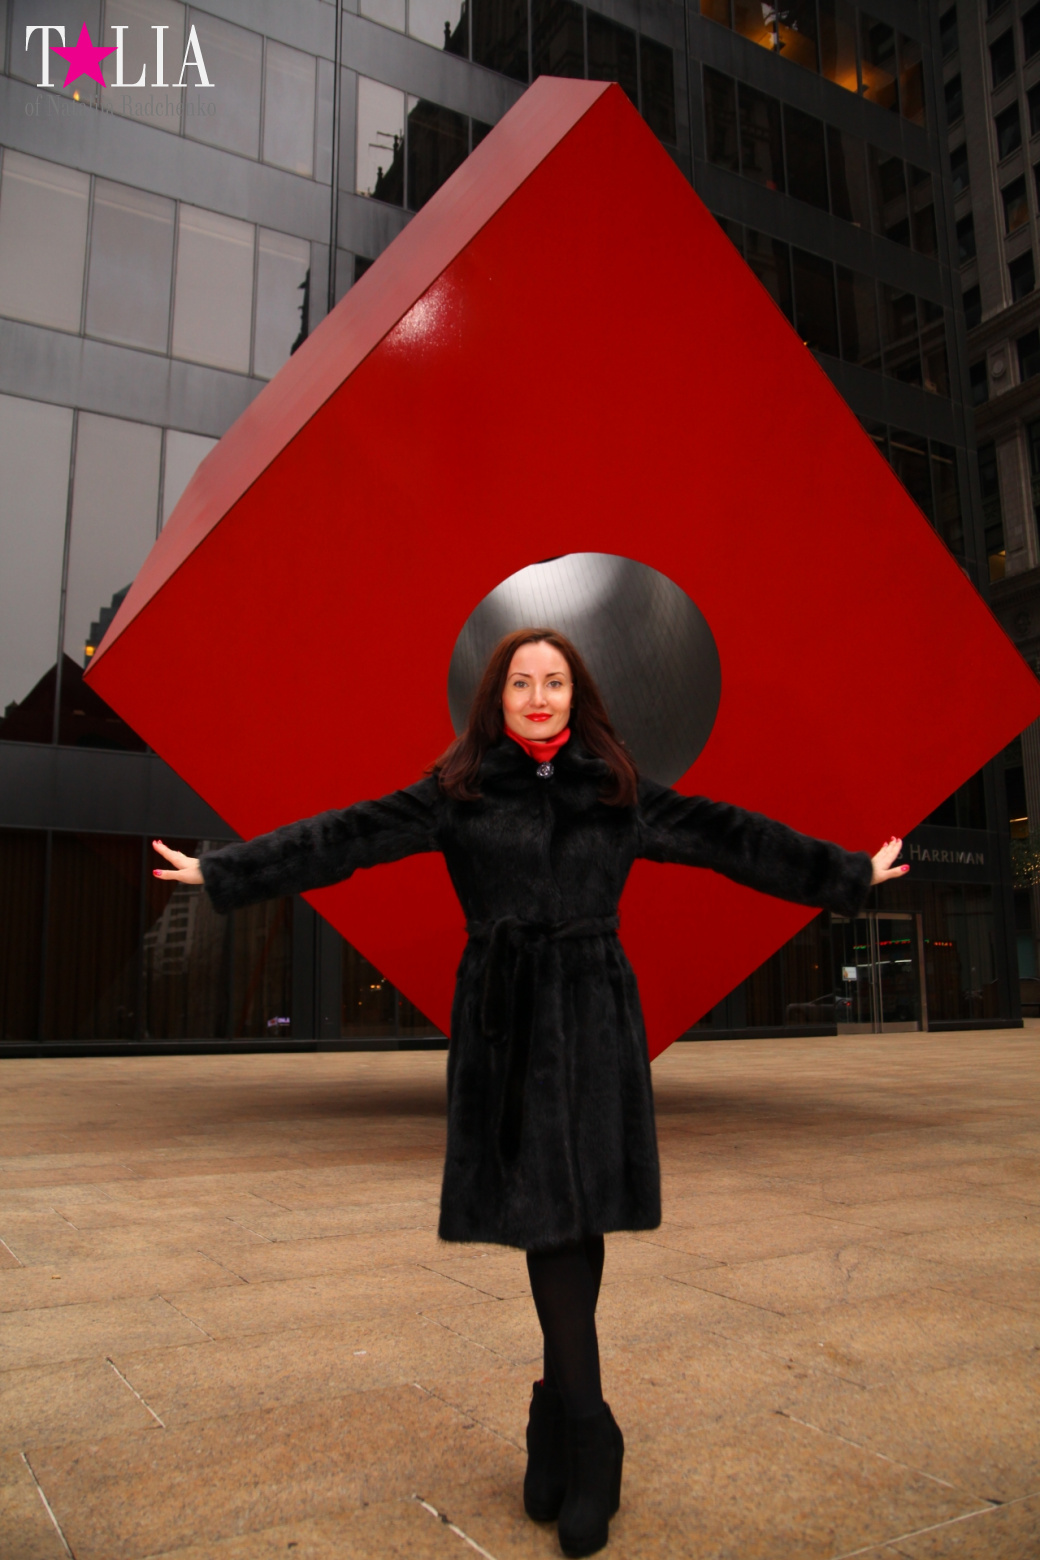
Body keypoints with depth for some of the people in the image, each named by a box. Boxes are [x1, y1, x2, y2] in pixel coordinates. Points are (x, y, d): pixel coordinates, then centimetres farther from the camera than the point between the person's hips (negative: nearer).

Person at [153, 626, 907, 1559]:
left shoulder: (620, 795, 7)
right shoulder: (458, 793, 2)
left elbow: (729, 838, 11)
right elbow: (347, 839, -1)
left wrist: (850, 874, 14)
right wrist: (223, 871, -5)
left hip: (595, 1025, 2)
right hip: (507, 1026, -1)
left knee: (580, 1219, 3)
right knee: (548, 1219, -1)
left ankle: (558, 1424, 21)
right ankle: (589, 1444, 14)